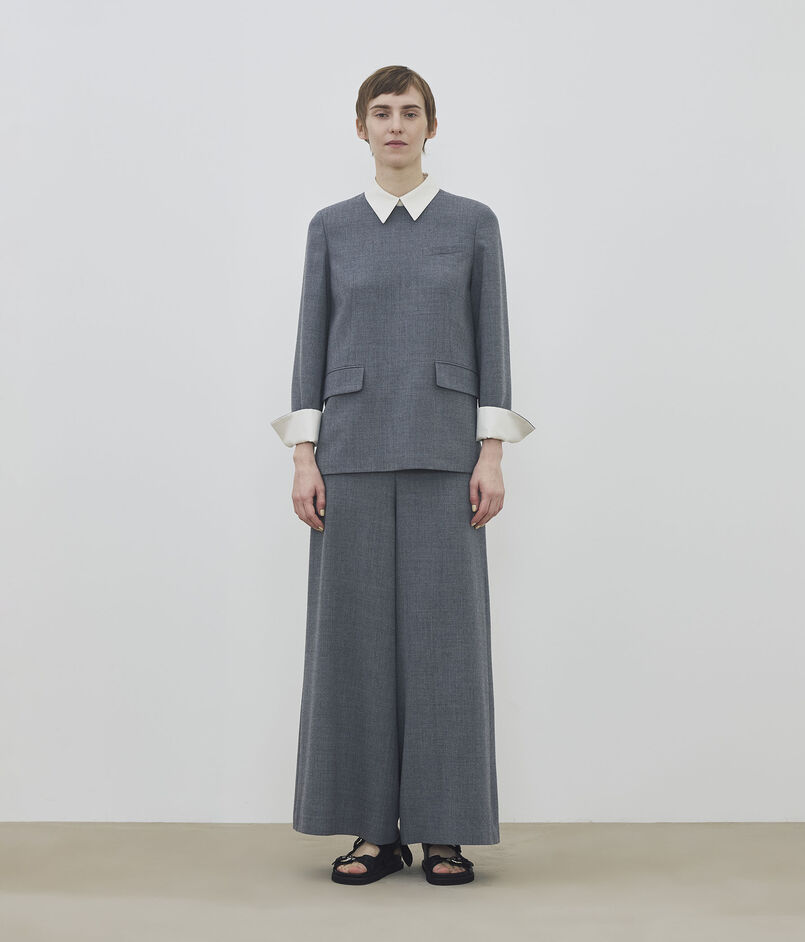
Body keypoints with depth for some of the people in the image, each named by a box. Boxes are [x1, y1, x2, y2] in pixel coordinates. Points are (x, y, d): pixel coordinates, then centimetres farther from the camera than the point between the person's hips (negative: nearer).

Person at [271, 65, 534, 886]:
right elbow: (311, 345, 7)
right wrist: (303, 458, -2)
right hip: (353, 448, 1)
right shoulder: (331, 227, 10)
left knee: (445, 629, -2)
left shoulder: (474, 223, 7)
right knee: (357, 630, 1)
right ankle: (374, 827, 12)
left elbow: (491, 342, 4)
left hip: (444, 450, -1)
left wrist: (493, 456, -5)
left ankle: (446, 829, 10)